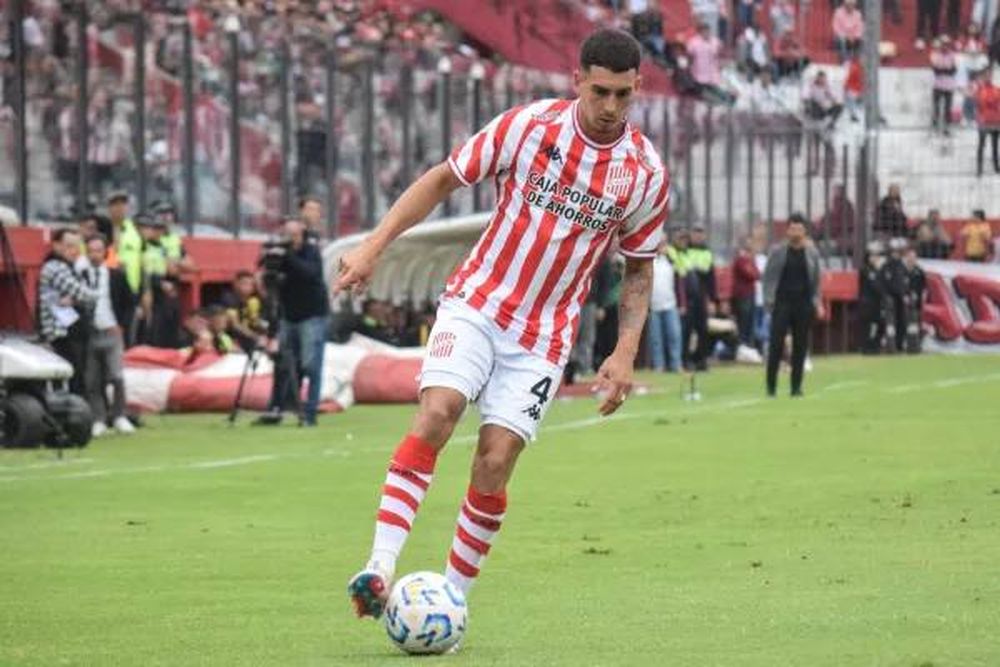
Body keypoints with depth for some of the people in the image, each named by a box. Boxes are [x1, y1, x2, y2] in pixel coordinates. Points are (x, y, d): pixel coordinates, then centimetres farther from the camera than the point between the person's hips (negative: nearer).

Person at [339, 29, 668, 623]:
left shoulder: (647, 173, -3)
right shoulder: (528, 126, -7)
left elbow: (639, 268, 10)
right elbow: (444, 179, 2)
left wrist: (625, 353, -1)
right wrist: (374, 246, -5)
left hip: (544, 335, 1)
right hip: (477, 303, -1)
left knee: (494, 463, -8)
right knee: (438, 411, -24)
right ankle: (380, 570, -28)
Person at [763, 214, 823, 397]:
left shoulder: (812, 253, 8)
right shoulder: (778, 252, 3)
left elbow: (816, 279, 11)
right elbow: (768, 277, 4)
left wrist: (817, 303, 3)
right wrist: (769, 300, -6)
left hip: (804, 304, 2)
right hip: (782, 303, -2)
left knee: (801, 346, 3)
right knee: (776, 344, -7)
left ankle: (796, 386, 9)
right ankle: (771, 386, -2)